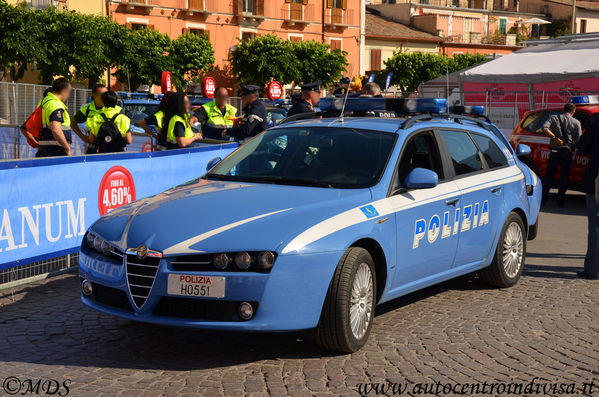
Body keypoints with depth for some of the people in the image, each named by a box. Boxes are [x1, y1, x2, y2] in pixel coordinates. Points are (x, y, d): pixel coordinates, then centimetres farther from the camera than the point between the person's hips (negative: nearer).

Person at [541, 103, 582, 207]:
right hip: (568, 152, -1)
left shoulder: (554, 118, 2)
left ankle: (543, 198, 8)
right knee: (564, 177, 8)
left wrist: (554, 137, -14)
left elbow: (545, 128, -15)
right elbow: (579, 141, -3)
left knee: (549, 176, 8)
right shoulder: (576, 122, 1)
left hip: (555, 151, 1)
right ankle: (560, 200, 7)